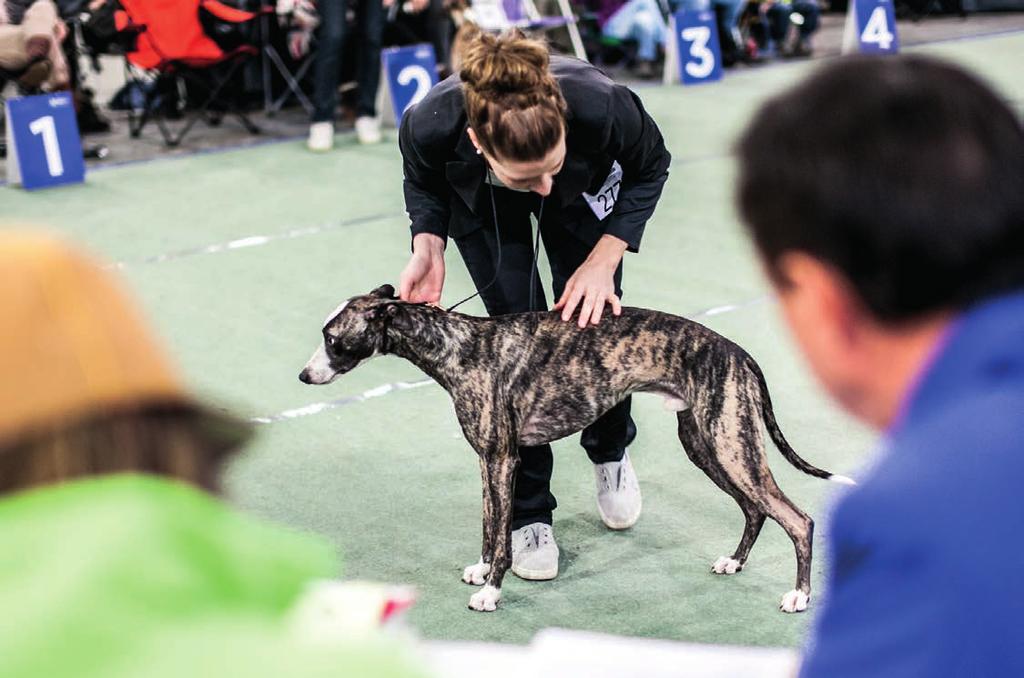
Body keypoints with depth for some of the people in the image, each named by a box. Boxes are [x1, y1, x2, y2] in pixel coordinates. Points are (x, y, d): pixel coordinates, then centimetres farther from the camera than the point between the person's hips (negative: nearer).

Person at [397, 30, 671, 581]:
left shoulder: (601, 107, -43)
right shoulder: (430, 125, -41)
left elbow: (649, 169, -18)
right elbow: (424, 184, -13)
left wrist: (603, 260, -25)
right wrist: (428, 246, -30)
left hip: (584, 190, 1)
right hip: (480, 204, 0)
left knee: (590, 318, 0)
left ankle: (611, 452, 32)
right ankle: (528, 514, 7)